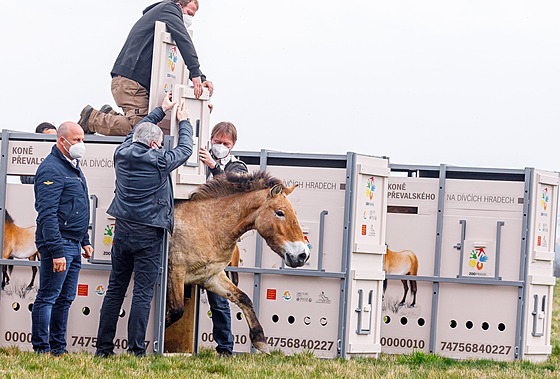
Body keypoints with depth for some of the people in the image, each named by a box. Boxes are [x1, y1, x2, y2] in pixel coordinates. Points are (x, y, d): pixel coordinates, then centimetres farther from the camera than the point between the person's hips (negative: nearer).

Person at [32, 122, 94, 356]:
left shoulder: (74, 167, 17)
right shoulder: (51, 169, -14)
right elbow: (48, 214, -20)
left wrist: (84, 240, 23)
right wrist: (57, 251, -24)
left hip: (73, 245, 10)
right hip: (58, 243, -10)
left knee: (65, 298, 12)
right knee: (47, 298, -6)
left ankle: (58, 347, 18)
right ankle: (41, 349, -4)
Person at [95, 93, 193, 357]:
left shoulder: (122, 154, 3)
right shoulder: (158, 161, -11)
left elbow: (137, 131, 24)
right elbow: (185, 149, 7)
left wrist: (161, 110, 35)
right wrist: (183, 122, 25)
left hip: (122, 231, 5)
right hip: (149, 235, -5)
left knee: (115, 290, 10)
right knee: (143, 293, -4)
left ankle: (104, 347, 10)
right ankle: (136, 350, -6)